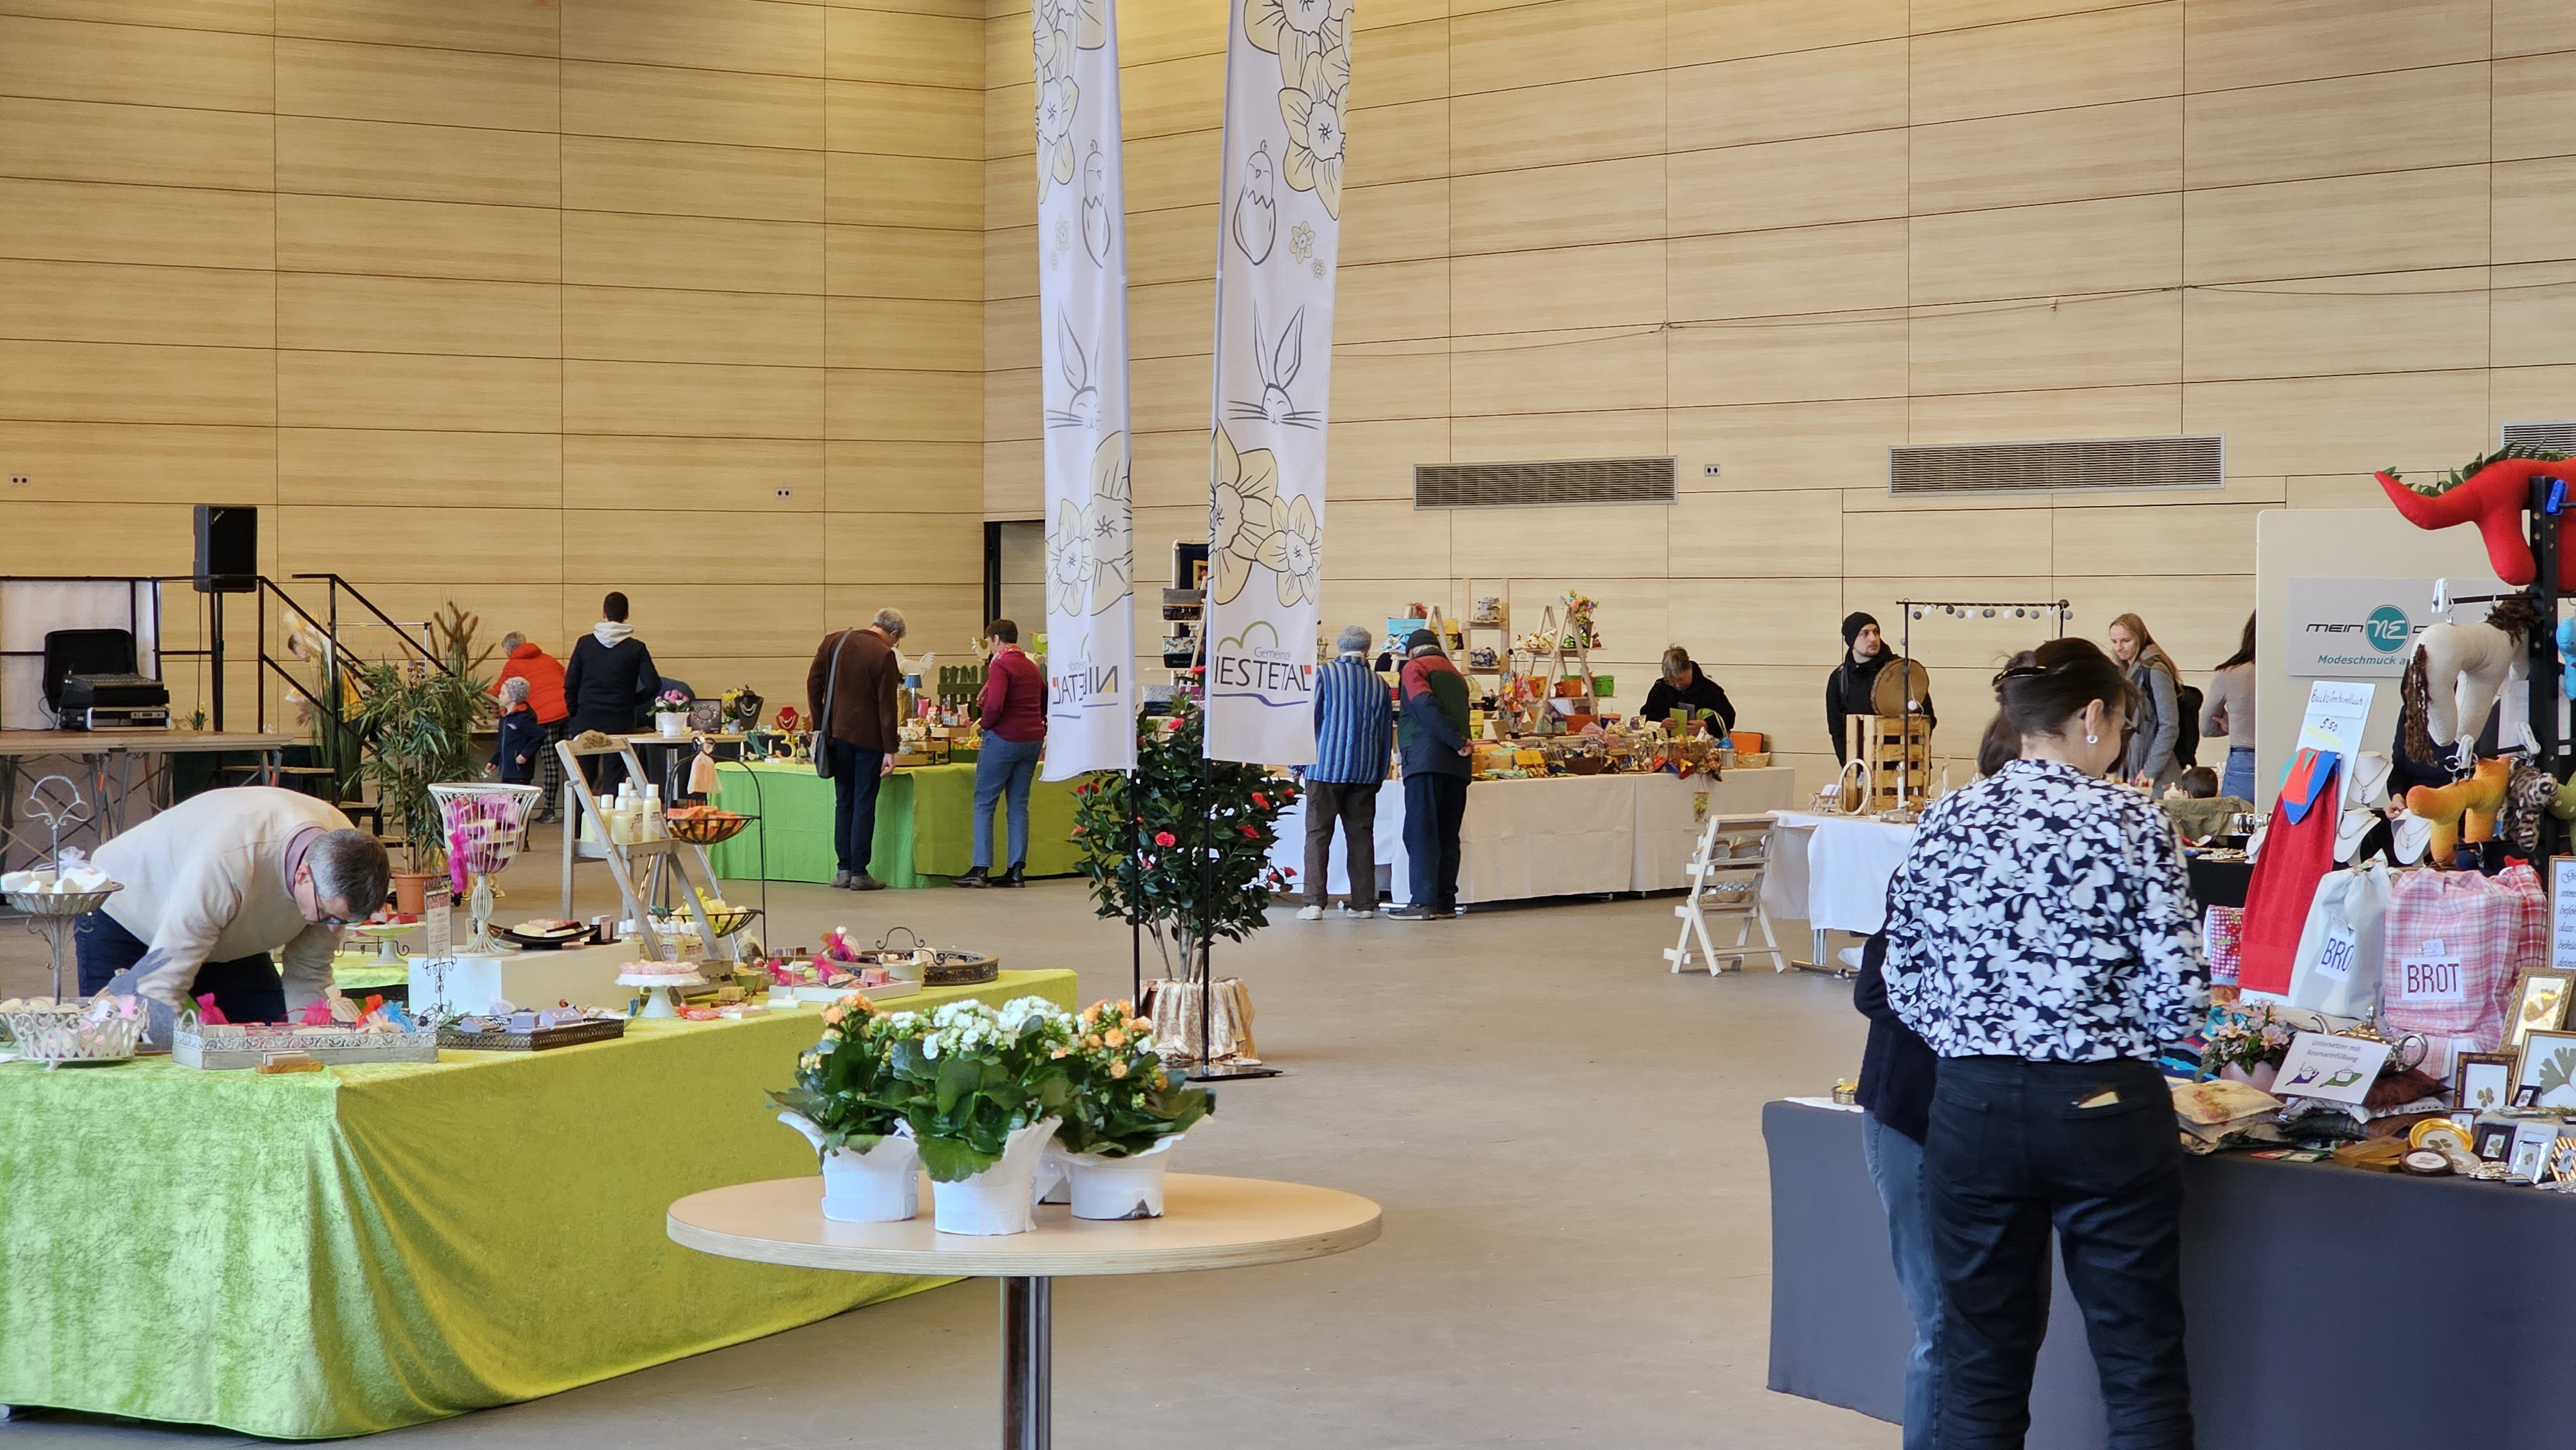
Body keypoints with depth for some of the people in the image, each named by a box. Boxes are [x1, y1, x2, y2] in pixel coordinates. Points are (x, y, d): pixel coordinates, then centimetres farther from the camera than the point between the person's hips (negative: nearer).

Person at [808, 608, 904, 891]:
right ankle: (859, 873, 1)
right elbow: (886, 706, -12)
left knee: (844, 802, 12)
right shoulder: (884, 656, -12)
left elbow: (813, 684, 6)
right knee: (864, 804, 1)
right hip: (868, 738, -5)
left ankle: (844, 870, 12)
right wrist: (890, 750, -9)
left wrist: (820, 726, 11)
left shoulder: (834, 642, 4)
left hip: (837, 736, 5)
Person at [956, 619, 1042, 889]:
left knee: (984, 803, 0)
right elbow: (1046, 702, 20)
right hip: (1033, 740, 7)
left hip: (1004, 738, -7)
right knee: (1019, 805, 9)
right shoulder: (1031, 666, 14)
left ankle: (981, 869, -6)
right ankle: (1017, 871, 5)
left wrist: (986, 724, -7)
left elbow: (995, 705, -23)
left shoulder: (1000, 665, -12)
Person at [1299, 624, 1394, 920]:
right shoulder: (1379, 684, 8)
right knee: (1361, 835, 9)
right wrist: (1379, 775, 20)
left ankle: (1314, 902, -9)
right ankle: (1364, 902, 10)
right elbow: (1387, 734, 13)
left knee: (1318, 834, -2)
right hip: (1365, 771, 4)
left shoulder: (1323, 675, -4)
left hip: (1326, 766, -3)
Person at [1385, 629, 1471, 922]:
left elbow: (1426, 706, -13)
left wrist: (1457, 742, -13)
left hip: (1426, 758, -7)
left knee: (1421, 833, -7)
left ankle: (1424, 902, -13)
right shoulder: (1456, 675, 25)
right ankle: (1446, 902, 8)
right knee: (1447, 835, 9)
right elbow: (1460, 715, 19)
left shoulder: (1415, 668, 2)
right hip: (1457, 765, 7)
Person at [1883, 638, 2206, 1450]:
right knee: (2140, 1360, 6)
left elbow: (1905, 985, 4)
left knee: (1980, 1358, 12)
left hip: (1973, 1105, 3)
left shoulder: (1947, 821, 3)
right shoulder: (2130, 822, -7)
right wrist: (2125, 1034, 10)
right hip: (2104, 1105, -3)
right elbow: (2178, 988, -10)